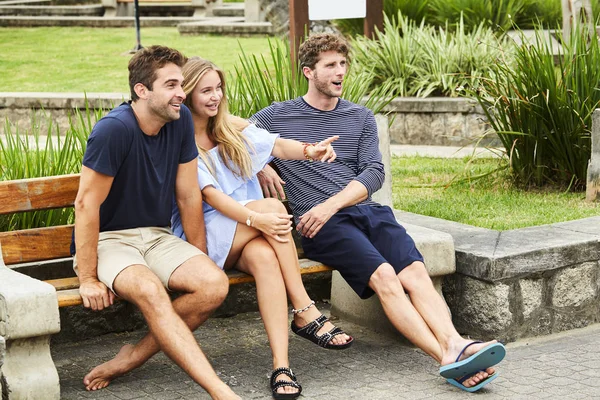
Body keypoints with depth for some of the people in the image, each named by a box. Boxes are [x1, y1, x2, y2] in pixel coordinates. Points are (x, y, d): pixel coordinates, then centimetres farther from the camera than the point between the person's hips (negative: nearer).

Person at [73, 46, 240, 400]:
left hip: (158, 237, 6)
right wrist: (88, 279, -19)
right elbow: (87, 204, -18)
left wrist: (200, 262, 5)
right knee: (149, 290, -36)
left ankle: (132, 358, -8)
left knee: (215, 284, -21)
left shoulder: (181, 120, -2)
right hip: (109, 239, -6)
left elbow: (189, 196, 4)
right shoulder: (114, 129, -20)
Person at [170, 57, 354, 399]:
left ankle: (282, 365, -42)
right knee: (273, 206, -29)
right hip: (203, 235, -4)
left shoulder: (231, 126, 13)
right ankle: (306, 313, -27)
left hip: (245, 235, 4)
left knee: (264, 257, -32)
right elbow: (210, 195, -16)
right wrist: (257, 218, -30)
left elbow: (277, 146, 2)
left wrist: (310, 151, -21)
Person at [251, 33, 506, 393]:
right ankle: (448, 358, -45)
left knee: (415, 272, -26)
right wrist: (260, 168, -3)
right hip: (320, 224, -4)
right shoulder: (278, 116, 13)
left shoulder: (361, 118, 20)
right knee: (383, 275, -30)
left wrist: (331, 204, -6)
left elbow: (374, 173, 10)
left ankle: (455, 346, -46)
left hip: (367, 210, 4)